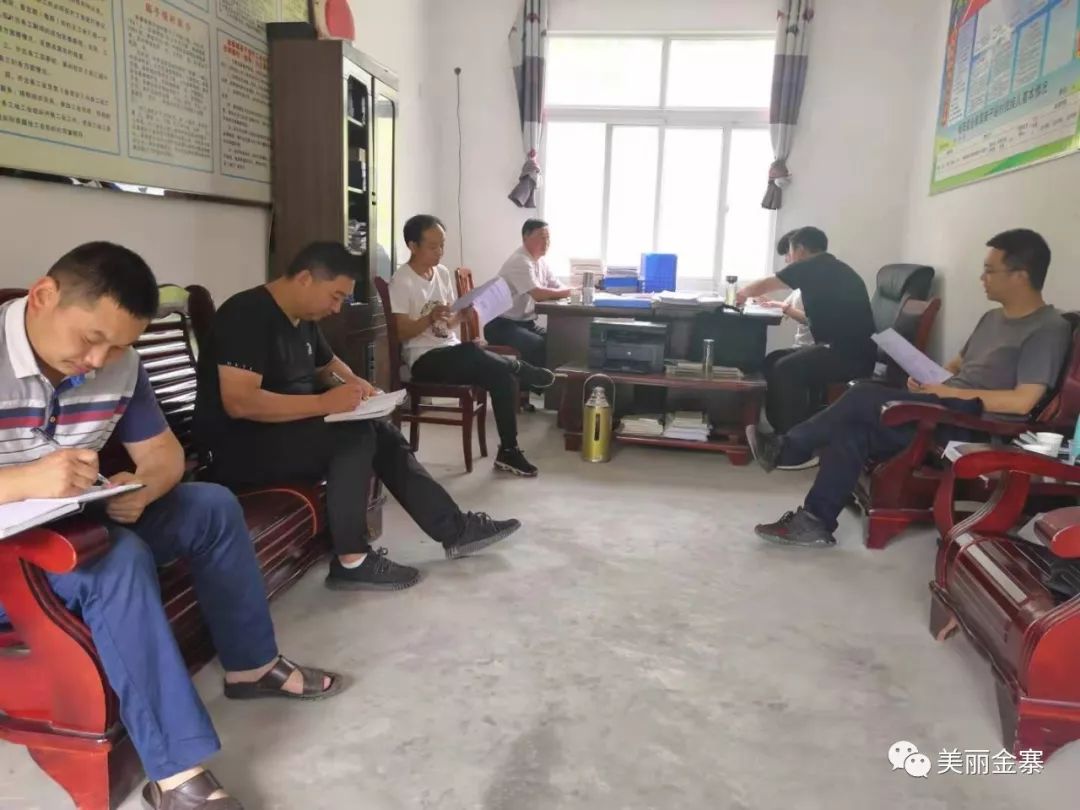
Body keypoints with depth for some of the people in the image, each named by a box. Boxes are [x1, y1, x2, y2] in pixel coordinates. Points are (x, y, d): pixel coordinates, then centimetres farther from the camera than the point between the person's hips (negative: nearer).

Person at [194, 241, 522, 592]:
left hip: (293, 429, 9)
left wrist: (350, 382, 0)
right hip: (240, 447, -9)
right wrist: (323, 403, -29)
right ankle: (351, 560, -17)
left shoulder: (303, 318, 8)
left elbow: (327, 366, 25)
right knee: (356, 435, -25)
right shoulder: (247, 315, -20)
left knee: (381, 432, -5)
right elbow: (238, 402, -29)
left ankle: (454, 528, 1)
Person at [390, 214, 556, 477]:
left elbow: (450, 323, 14)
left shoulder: (442, 273, 12)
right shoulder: (401, 282, -9)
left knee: (500, 376, -18)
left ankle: (508, 452, -8)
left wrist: (465, 313, -7)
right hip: (425, 360, -6)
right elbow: (400, 332, -13)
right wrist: (430, 318, -28)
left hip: (453, 353, 7)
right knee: (472, 352, -34)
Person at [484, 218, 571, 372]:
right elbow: (538, 294, -29)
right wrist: (567, 292, -16)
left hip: (526, 322, 8)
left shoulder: (541, 260, 10)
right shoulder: (520, 261, -19)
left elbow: (557, 288, 11)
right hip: (502, 325, -8)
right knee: (538, 345, -31)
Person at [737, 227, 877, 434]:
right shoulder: (837, 270, 23)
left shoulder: (808, 267, -2)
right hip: (858, 353, 9)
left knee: (782, 370, -13)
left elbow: (759, 287, 10)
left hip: (847, 354, -9)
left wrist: (742, 294, 29)